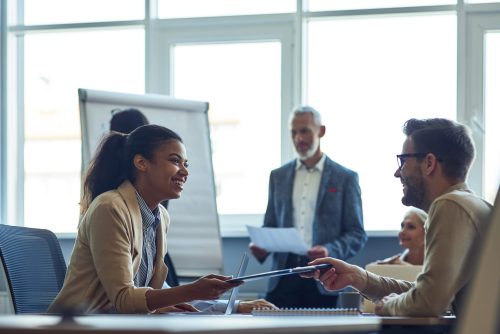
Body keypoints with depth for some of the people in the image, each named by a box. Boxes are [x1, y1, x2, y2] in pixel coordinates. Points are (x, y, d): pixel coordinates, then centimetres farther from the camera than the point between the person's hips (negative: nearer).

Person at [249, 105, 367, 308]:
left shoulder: (345, 178, 4)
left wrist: (330, 251, -16)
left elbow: (357, 234, 2)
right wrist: (261, 246, -3)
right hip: (284, 274, 2)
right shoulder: (278, 176, 15)